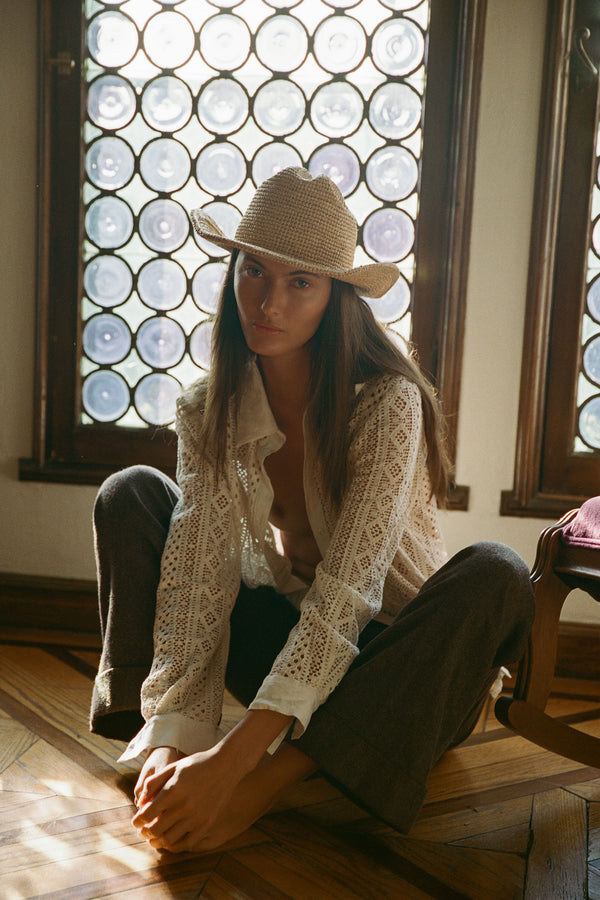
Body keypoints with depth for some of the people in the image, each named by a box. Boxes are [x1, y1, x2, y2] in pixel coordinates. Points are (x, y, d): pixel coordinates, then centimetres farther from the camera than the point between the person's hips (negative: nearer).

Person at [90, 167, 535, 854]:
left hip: (389, 654, -3)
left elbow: (344, 594, -30)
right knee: (131, 493, -8)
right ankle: (152, 744, -22)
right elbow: (197, 577, -19)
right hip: (282, 637, 3)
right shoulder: (207, 411, -9)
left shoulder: (387, 401, -23)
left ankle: (267, 781, -33)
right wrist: (174, 736, -33)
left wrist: (232, 759, -38)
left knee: (496, 577, -34)